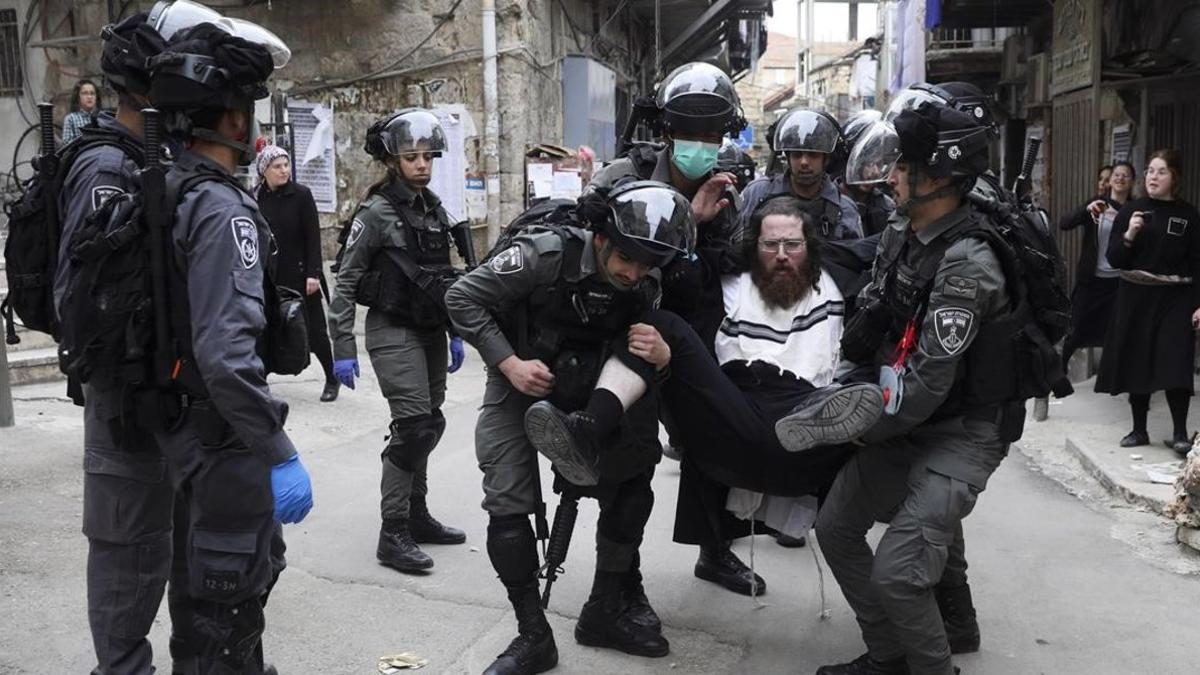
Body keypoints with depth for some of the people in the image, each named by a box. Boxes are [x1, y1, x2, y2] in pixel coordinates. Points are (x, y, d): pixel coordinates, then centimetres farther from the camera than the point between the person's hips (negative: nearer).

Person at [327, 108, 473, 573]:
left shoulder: (435, 209, 10)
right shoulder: (377, 212, -10)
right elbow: (345, 283, -11)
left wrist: (454, 334, 15)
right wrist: (343, 349, -15)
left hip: (430, 331, 7)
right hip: (393, 331, -7)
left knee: (427, 425, 11)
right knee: (415, 425, -13)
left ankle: (416, 515, 26)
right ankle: (393, 535, -4)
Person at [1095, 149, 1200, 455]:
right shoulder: (1131, 210, 2)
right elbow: (1114, 259, 0)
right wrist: (1129, 235, -17)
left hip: (1174, 300, -2)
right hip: (1135, 298, 2)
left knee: (1175, 366, -8)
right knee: (1137, 364, 6)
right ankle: (1139, 429, 18)